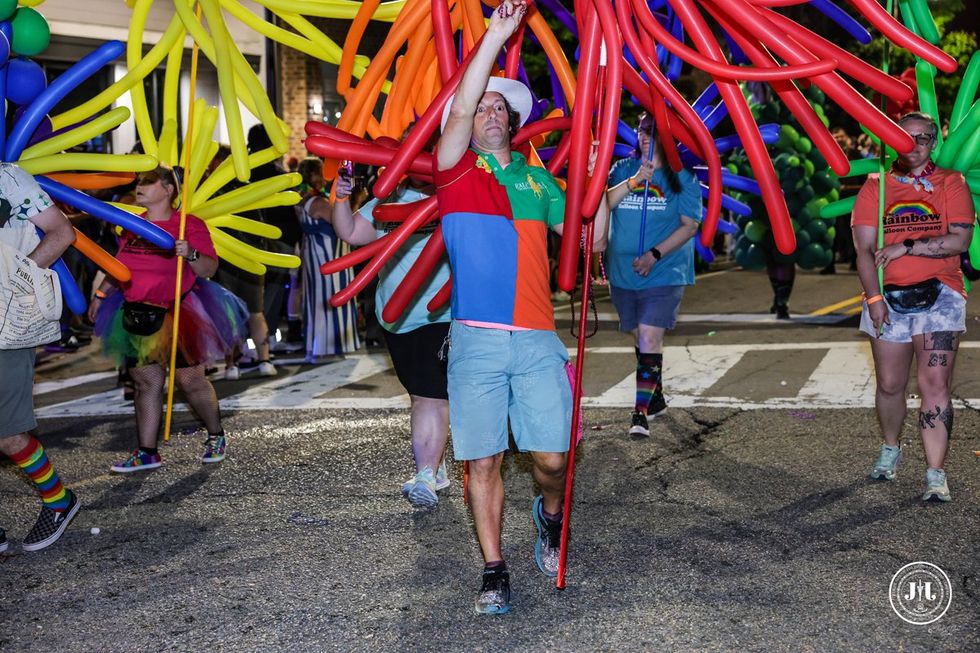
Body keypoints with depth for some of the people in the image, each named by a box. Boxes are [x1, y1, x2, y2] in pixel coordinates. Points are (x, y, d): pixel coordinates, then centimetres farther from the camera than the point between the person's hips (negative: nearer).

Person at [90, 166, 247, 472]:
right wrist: (101, 294, 16)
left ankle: (216, 437, 23)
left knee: (190, 380, 1)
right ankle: (146, 453, 12)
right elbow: (121, 264, 21)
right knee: (146, 382, 6)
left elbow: (209, 268, -15)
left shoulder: (190, 224, -8)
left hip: (176, 314, -5)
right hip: (137, 314, 5)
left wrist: (191, 255, -33)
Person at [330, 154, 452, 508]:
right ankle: (436, 467, 26)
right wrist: (341, 200, -3)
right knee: (420, 396, 13)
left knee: (432, 396, -12)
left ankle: (426, 476, -10)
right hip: (396, 317, 4)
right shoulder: (389, 202, 11)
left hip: (442, 317, -4)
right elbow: (351, 233, 11)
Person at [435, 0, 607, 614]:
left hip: (537, 338, 2)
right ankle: (494, 570, 14)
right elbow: (458, 108, -11)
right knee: (484, 459, 1)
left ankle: (550, 516, 32)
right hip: (477, 339, -2)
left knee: (552, 458, 0)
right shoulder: (458, 168, 8)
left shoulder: (537, 178, 17)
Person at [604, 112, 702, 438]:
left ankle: (641, 411, -17)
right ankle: (657, 396, 35)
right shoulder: (623, 169, 7)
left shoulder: (682, 176, -2)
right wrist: (634, 181, -22)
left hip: (664, 274, -4)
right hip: (623, 273, 4)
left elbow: (689, 226, -6)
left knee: (649, 337, -17)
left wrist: (654, 254, -17)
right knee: (641, 338, 16)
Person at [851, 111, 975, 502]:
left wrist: (905, 246, -14)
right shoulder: (875, 187, 8)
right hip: (888, 298, 2)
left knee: (934, 384, -11)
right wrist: (873, 298, -10)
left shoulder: (951, 184, 5)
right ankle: (890, 449, 35)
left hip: (938, 297, -2)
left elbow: (960, 240, -9)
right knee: (889, 385, 10)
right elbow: (864, 249, 1)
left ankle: (936, 474, -10)